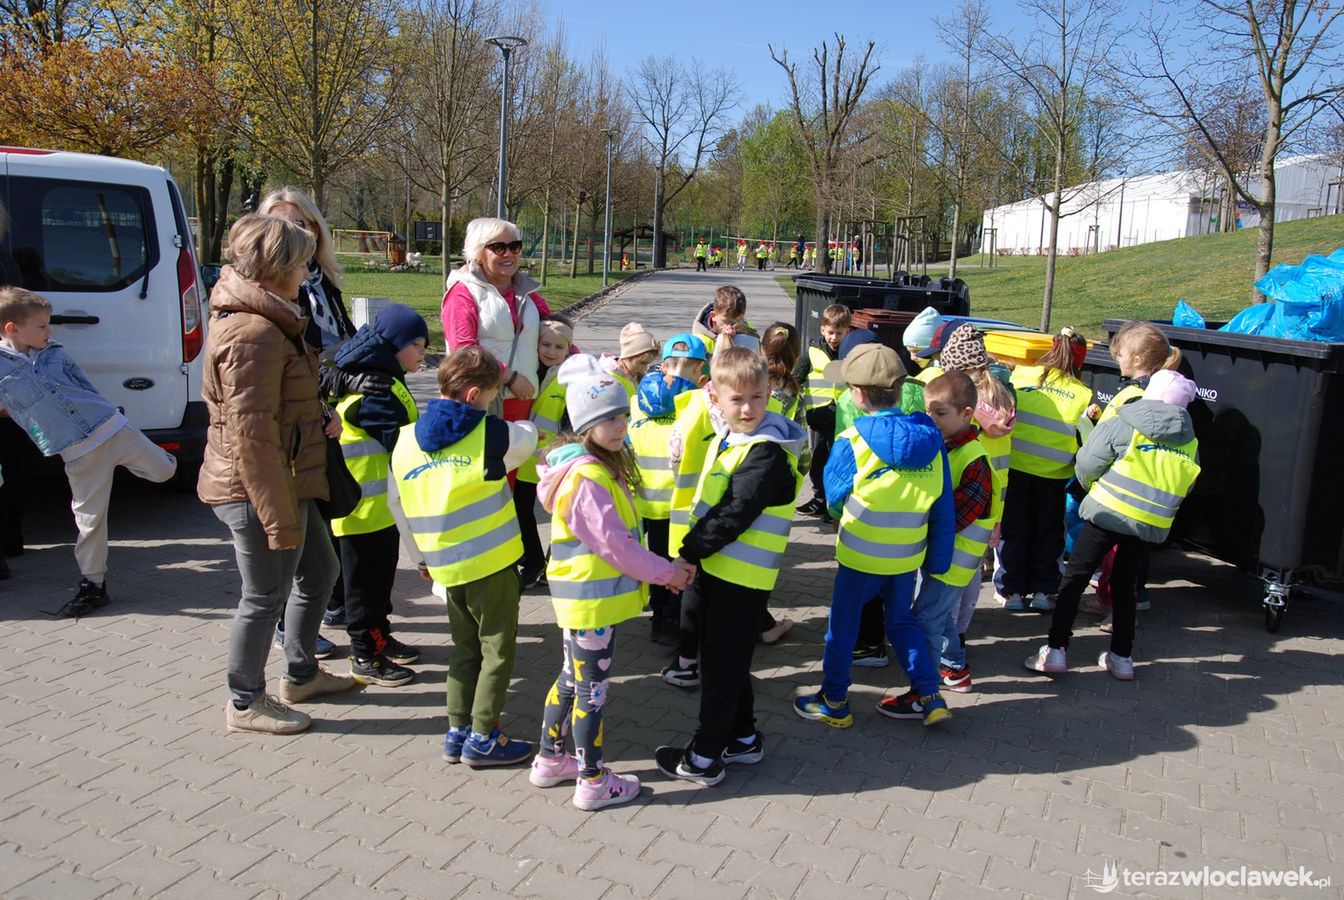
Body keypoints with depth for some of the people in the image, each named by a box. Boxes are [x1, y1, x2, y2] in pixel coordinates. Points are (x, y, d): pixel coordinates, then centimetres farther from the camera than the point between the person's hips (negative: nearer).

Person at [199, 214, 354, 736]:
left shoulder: (266, 321, 12)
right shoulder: (254, 334, -22)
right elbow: (250, 433, -25)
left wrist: (320, 419, 4)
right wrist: (279, 515, -23)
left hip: (286, 482, 11)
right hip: (260, 491, -11)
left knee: (319, 571, 21)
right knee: (265, 596, 5)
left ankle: (300, 674, 38)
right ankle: (245, 704, 24)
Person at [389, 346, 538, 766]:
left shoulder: (406, 440, 2)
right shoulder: (491, 434, -12)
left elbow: (396, 504, 9)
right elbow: (528, 436, 8)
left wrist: (423, 556, 19)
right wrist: (524, 425, 32)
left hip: (446, 568, 5)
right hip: (491, 563, -5)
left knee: (465, 648, 19)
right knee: (498, 649, 8)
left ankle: (457, 731, 23)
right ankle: (483, 737, 12)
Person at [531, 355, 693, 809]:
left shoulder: (605, 467, 7)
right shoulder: (587, 478, -24)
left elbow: (622, 534, 10)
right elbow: (613, 545, -23)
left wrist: (663, 567, 3)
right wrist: (665, 572, -13)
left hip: (587, 596, 10)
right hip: (593, 600, -10)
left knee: (573, 678, 22)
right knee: (592, 689, 4)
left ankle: (550, 760, 37)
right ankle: (593, 782, 19)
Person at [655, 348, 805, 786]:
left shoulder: (767, 452, -20)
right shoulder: (729, 438, 9)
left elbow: (733, 515, -25)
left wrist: (688, 552, -19)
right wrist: (692, 555, 10)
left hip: (742, 577, -9)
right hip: (716, 568, 9)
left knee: (721, 667, 3)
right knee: (728, 662, 20)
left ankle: (704, 758, 16)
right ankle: (744, 738, 36)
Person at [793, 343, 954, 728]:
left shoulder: (852, 442, -17)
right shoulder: (930, 440, -5)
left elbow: (834, 497, -3)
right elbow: (944, 508, -1)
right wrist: (938, 560, 7)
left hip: (860, 554, -4)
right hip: (908, 556, 4)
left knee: (843, 624, 12)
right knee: (901, 620, 24)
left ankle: (834, 702, 24)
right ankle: (928, 696, 25)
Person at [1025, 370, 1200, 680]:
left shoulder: (1122, 425, -5)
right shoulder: (1190, 443, 9)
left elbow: (1087, 465, -5)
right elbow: (1185, 488, 12)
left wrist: (1095, 487, 15)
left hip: (1108, 513, -4)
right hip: (1153, 525, 5)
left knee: (1074, 579, 4)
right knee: (1124, 585, 20)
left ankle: (1055, 650, 1)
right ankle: (1122, 656, 23)